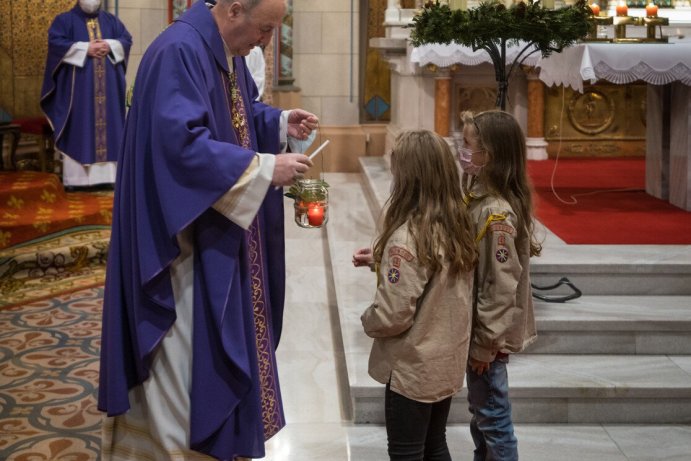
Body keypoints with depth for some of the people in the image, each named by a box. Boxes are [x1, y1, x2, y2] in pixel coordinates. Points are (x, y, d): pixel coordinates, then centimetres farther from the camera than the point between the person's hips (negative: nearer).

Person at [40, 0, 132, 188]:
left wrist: (110, 46, -12)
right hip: (78, 87, -4)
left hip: (107, 87, 4)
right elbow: (55, 42, -10)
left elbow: (126, 39, 8)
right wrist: (85, 49, -17)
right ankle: (76, 176, -5)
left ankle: (108, 173, 6)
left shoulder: (110, 20, 15)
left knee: (108, 124, 3)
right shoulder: (65, 20, 4)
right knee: (78, 128, -5)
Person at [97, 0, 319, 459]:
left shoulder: (226, 50, 7)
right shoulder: (179, 52, -24)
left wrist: (282, 122, 3)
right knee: (186, 347, 0)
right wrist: (266, 167, -28)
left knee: (222, 331, 19)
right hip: (184, 231, -10)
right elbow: (182, 144, -31)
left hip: (221, 225, 10)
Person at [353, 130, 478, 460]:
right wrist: (380, 259, 8)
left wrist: (367, 321, -5)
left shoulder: (407, 237, -26)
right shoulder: (457, 227, -2)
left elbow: (393, 315, -25)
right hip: (448, 361, 7)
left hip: (413, 368, -7)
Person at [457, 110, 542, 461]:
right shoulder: (478, 198, 3)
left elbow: (501, 285, -23)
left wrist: (485, 344, -18)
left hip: (488, 334, -9)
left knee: (493, 419, 6)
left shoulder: (496, 213, -25)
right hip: (477, 327, 9)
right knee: (480, 414, 23)